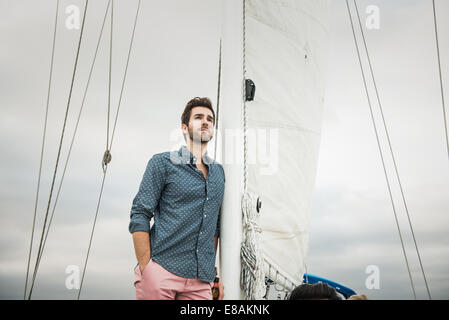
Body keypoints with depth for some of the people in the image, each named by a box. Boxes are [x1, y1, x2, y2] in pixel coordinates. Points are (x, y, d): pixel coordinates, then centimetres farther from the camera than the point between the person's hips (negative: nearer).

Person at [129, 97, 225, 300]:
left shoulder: (218, 172, 16)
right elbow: (140, 216, -4)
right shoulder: (163, 163, 1)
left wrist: (212, 273, 13)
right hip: (162, 271, -4)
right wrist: (145, 269, -12)